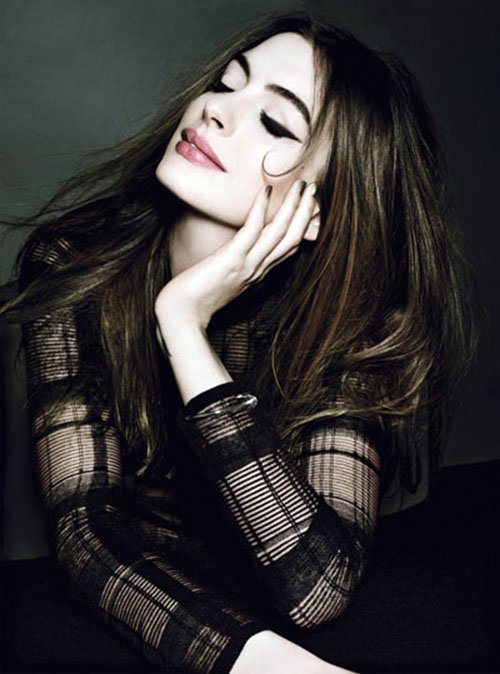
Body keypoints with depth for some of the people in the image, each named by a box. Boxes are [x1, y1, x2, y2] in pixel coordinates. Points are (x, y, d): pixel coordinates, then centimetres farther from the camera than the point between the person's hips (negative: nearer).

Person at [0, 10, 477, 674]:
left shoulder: (350, 321, -19)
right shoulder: (72, 264, -16)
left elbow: (317, 589, -29)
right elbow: (85, 526, -20)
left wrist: (183, 323, -32)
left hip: (262, 608, 0)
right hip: (116, 618, 1)